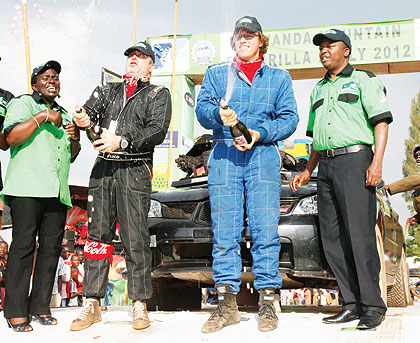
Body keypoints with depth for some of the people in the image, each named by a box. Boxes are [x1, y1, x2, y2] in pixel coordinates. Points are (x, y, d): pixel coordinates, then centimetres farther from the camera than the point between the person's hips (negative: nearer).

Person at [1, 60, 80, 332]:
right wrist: (43, 116, -11)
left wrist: (75, 138, 9)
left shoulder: (64, 115, 26)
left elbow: (71, 156, 29)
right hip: (27, 188, -6)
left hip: (58, 192, 6)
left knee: (52, 248, 3)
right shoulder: (23, 103, 7)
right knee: (23, 246, -8)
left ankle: (41, 307, 12)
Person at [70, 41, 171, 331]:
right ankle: (92, 304, 10)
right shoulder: (107, 90, 22)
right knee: (97, 235, 3)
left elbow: (157, 131, -5)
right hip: (103, 168, 4)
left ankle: (140, 305, 3)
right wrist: (84, 119, -18)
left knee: (136, 239, -6)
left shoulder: (158, 94, 9)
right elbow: (91, 111, 6)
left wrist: (122, 141, -17)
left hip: (135, 170, -4)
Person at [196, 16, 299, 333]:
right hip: (224, 155, 1)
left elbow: (289, 118, 7)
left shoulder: (279, 77, 18)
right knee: (224, 232, -4)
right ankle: (227, 304, 2)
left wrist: (259, 134, -10)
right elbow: (202, 109, 6)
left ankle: (268, 303, -1)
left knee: (265, 230, -8)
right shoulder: (216, 74, 20)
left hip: (263, 155, 0)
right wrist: (219, 115, -17)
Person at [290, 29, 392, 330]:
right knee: (332, 237, 2)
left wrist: (377, 162, -16)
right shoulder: (319, 89, 25)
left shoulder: (364, 80, 6)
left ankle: (373, 305, -4)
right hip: (326, 165, 7)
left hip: (355, 158, -7)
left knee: (360, 234, -11)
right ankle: (352, 303, 9)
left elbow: (381, 122, -4)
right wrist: (308, 171, 19)